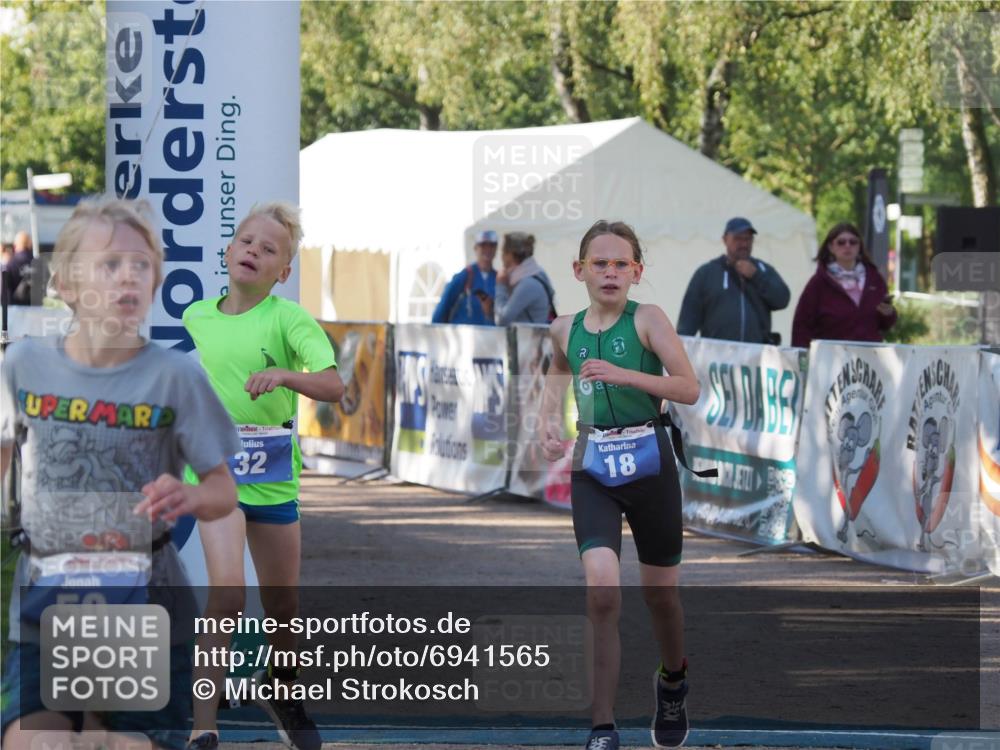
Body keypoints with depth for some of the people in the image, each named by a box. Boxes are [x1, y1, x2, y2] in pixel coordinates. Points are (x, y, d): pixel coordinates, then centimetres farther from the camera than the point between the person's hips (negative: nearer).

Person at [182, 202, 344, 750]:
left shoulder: (288, 318, -8)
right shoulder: (195, 318, 3)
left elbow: (334, 386, -22)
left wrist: (285, 376, -37)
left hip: (273, 476, 0)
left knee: (283, 604, 14)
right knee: (227, 591, -21)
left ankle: (281, 687, 46)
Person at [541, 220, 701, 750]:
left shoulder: (647, 319, -5)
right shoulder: (565, 329, 5)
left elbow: (689, 389, -13)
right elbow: (555, 383, 24)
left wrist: (623, 373, -24)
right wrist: (549, 428, 4)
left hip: (648, 462, -1)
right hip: (592, 467, 1)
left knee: (659, 590, 14)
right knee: (602, 588, -18)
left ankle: (673, 681, 46)